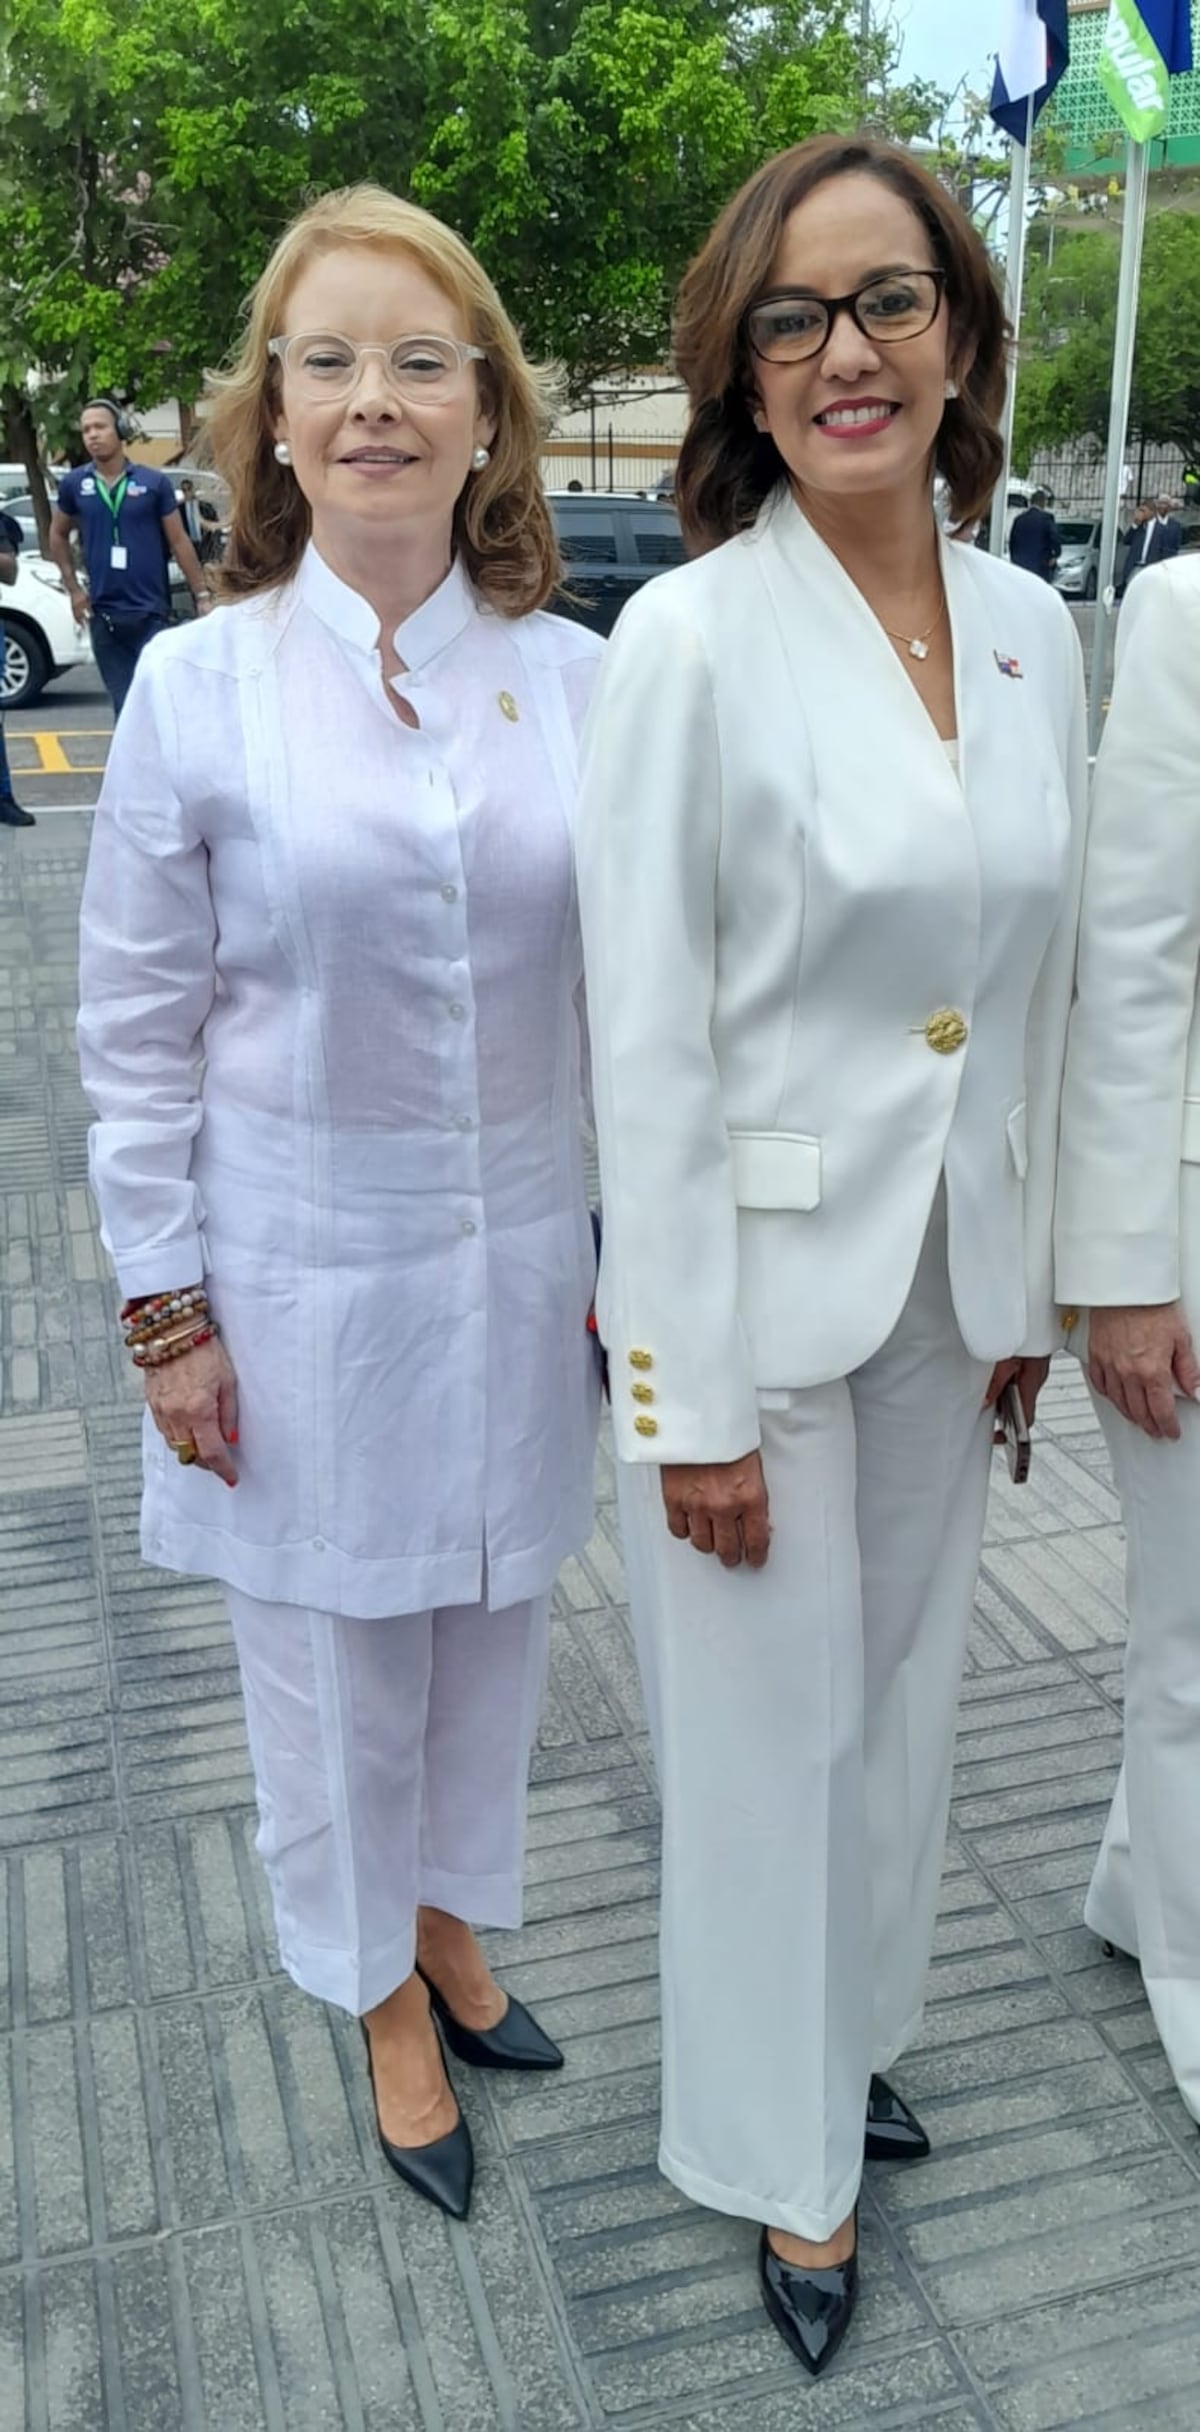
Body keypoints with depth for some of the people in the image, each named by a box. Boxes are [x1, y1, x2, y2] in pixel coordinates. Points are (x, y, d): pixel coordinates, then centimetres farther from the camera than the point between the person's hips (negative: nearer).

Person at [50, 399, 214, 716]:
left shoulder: (154, 482, -2)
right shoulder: (74, 484, 4)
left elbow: (179, 542, 2)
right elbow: (58, 535, 17)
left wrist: (202, 595, -1)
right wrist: (73, 588, 8)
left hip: (151, 611, -2)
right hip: (103, 613, 2)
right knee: (124, 704, 7)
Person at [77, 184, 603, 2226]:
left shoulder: (574, 681, -2)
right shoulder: (196, 689, -8)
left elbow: (624, 983, 4)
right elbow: (138, 1037, -4)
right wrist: (168, 1313, -5)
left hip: (518, 1261, 3)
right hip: (306, 1273, -2)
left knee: (489, 1625, 19)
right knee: (331, 1659, 14)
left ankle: (451, 1921, 47)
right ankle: (379, 1995, 41)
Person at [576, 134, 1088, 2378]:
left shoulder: (1033, 630, 3)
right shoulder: (691, 636, -14)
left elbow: (1037, 990, 9)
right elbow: (648, 1047, -15)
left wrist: (1020, 1291, 11)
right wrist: (689, 1399, -15)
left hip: (947, 1285, 6)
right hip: (759, 1284, -5)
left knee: (902, 1693, 21)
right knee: (765, 1731, 11)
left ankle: (846, 2038, 49)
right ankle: (786, 2157, 37)